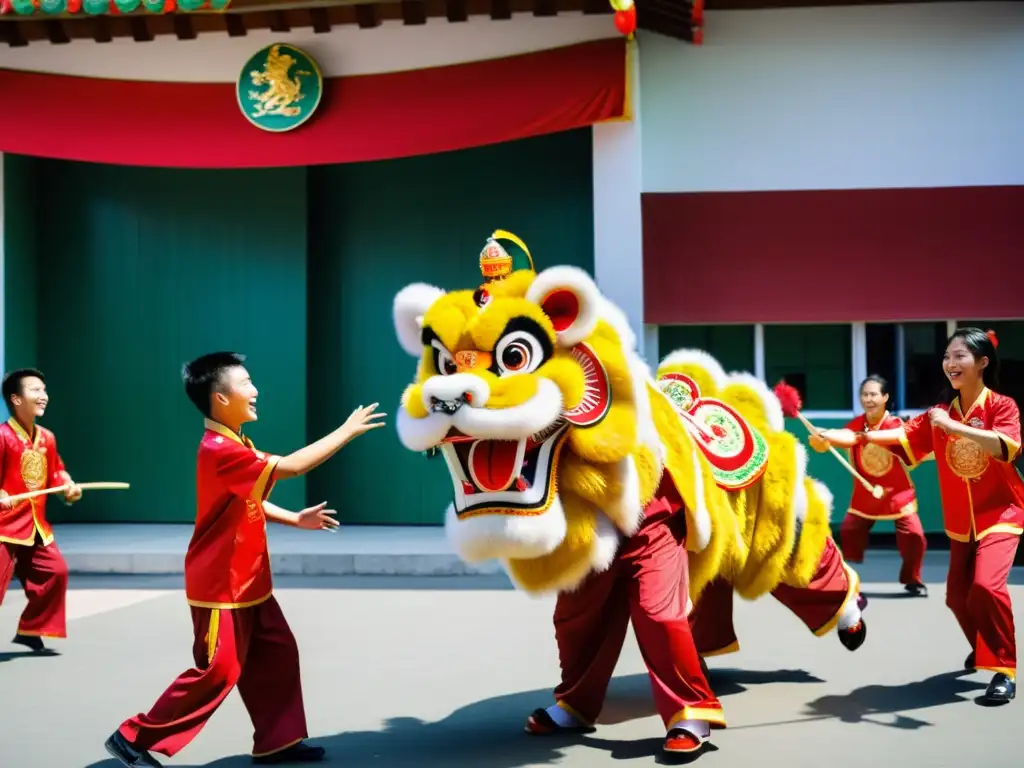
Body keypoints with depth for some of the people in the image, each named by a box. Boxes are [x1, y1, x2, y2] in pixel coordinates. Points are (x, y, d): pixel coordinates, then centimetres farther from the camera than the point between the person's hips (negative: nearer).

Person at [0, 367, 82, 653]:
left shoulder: (46, 438, 8)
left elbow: (56, 472, 19)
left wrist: (69, 487, 1)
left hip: (36, 526, 8)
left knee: (55, 571, 11)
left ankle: (30, 630, 25)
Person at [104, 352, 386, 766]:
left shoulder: (235, 446, 8)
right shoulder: (219, 451, -25)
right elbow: (292, 466, -30)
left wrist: (296, 519, 8)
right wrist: (348, 430, -24)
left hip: (249, 582, 10)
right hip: (220, 587, -10)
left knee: (277, 654, 12)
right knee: (218, 671, -4)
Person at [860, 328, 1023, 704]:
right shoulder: (940, 413, 0)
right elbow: (906, 436, -11)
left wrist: (954, 427, -37)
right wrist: (865, 436, -27)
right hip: (961, 522, 6)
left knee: (986, 585, -26)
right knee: (957, 597, 11)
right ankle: (984, 649, 41)